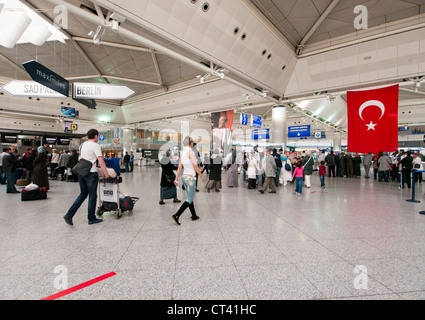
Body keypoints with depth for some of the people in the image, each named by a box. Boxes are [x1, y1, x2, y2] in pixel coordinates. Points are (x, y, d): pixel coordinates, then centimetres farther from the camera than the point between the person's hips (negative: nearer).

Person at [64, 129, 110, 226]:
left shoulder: (82, 145, 14)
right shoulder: (95, 146, -11)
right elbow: (101, 163, -16)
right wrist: (106, 174, -10)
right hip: (91, 173, -8)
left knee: (83, 194, 18)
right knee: (92, 196, 4)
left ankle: (69, 215, 11)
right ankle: (91, 219, 13)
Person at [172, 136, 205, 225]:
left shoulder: (182, 153, 6)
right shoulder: (191, 152, -15)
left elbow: (180, 167, 7)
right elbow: (195, 167, -17)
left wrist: (176, 178, 9)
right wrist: (202, 176, -5)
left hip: (184, 177, 8)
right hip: (190, 178, -8)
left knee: (190, 197, 17)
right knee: (189, 200, -2)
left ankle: (194, 216, 28)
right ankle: (176, 215, -10)